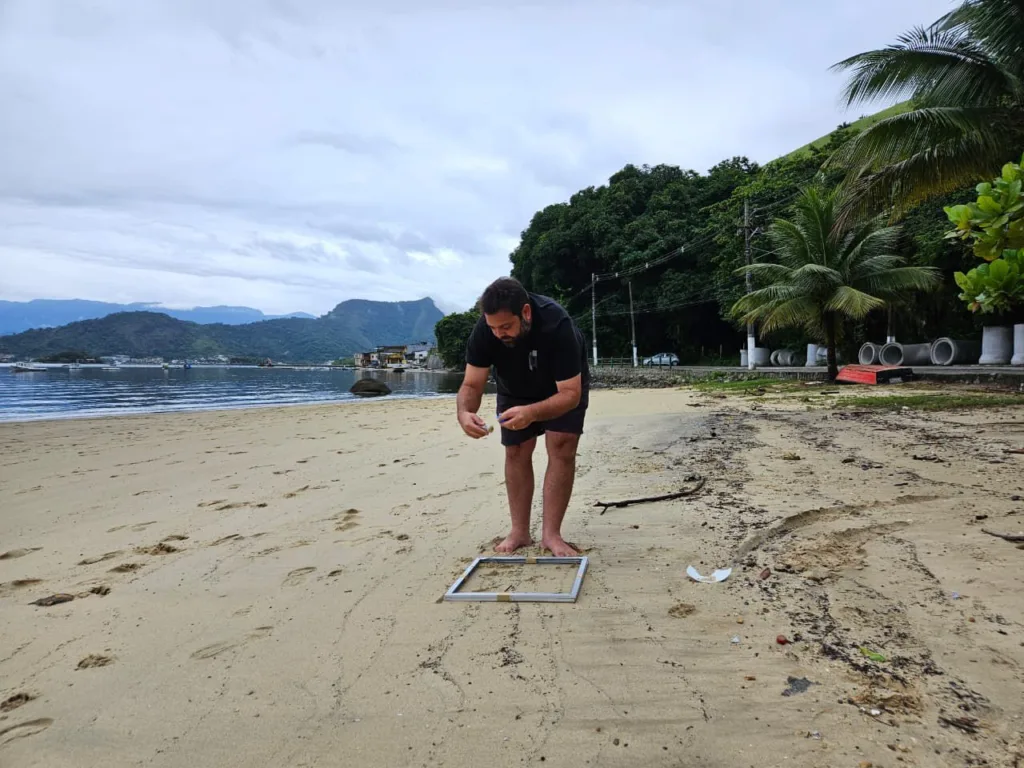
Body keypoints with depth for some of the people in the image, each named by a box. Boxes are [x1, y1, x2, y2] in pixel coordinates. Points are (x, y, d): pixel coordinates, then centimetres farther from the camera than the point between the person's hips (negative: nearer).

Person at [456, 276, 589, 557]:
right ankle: (519, 532, 7)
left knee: (561, 449, -15)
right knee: (516, 453, -1)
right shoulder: (483, 330, -32)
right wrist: (465, 412, -48)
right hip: (515, 387, 3)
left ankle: (551, 534, -9)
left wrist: (532, 413, -58)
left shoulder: (557, 325, -42)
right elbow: (472, 384, -25)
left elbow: (571, 394, -40)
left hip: (564, 385, -3)